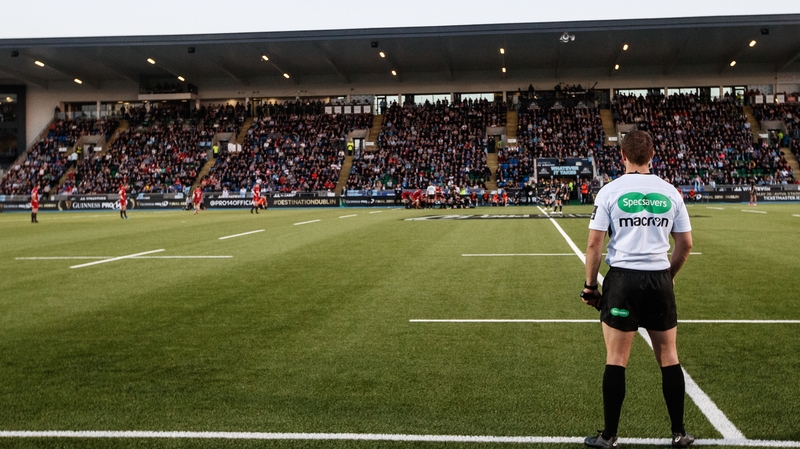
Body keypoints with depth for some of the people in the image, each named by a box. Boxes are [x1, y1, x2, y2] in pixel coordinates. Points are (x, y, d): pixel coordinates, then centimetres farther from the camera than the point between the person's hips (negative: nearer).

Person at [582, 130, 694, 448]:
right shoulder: (670, 192, 4)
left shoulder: (610, 192, -4)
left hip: (623, 279, -3)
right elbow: (685, 245, 8)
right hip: (659, 280, 3)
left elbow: (594, 245, -6)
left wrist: (590, 285, 4)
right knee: (669, 357, 13)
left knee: (616, 360, 4)